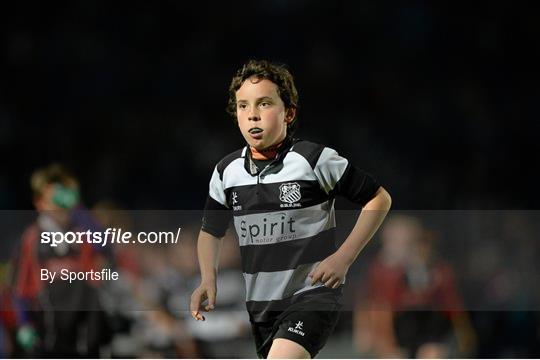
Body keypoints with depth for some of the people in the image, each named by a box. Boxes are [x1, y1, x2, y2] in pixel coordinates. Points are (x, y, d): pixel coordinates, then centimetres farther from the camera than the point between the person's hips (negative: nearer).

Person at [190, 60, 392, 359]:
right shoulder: (226, 172, 2)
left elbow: (379, 199, -3)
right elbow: (210, 231, 17)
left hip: (312, 294, -6)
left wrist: (344, 257, -12)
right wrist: (208, 280, -3)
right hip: (259, 303, 6)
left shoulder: (315, 160, -12)